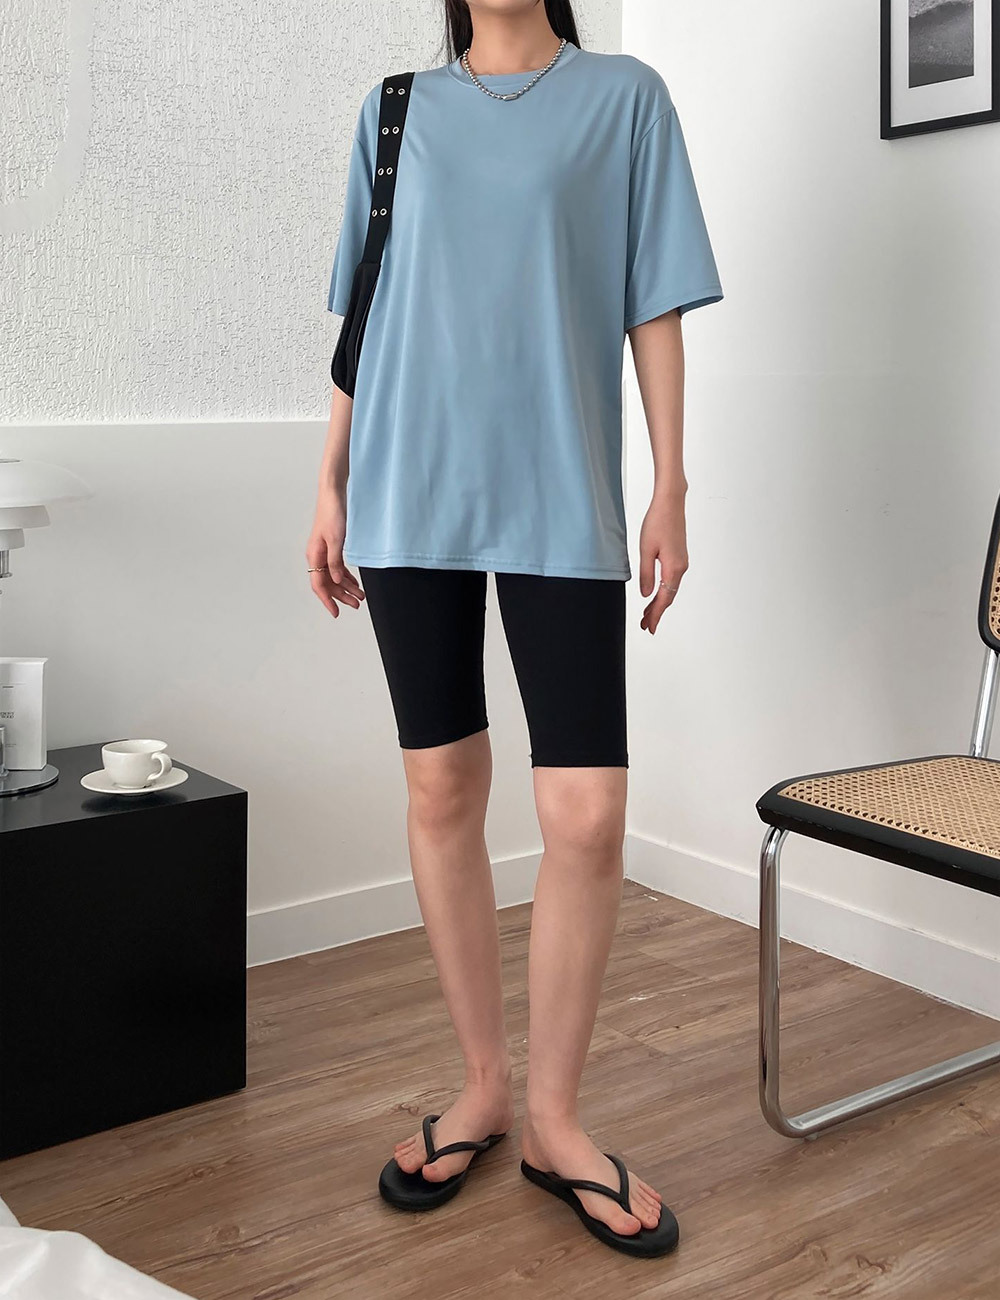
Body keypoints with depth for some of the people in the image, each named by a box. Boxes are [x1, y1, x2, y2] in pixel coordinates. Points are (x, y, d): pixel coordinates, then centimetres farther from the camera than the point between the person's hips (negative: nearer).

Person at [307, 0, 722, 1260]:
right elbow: (364, 312, 14)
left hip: (560, 497, -2)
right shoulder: (395, 110, 14)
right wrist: (332, 484, 10)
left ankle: (553, 1115, 11)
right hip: (412, 494, 2)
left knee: (587, 811, -8)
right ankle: (482, 1081, 21)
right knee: (441, 789, 5)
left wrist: (671, 488, -1)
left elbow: (655, 306, 5)